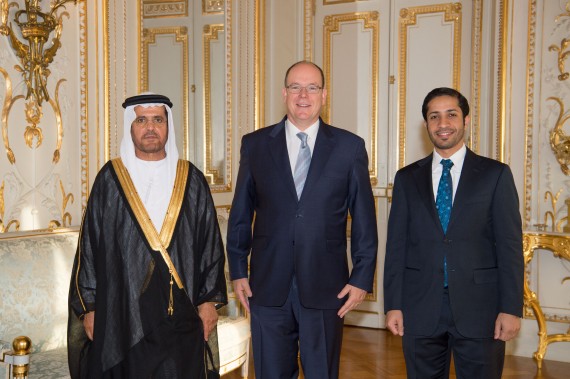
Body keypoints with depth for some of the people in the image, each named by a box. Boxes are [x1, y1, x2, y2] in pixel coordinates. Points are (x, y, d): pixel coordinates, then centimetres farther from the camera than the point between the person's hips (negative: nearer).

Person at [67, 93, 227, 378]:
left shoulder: (190, 180, 5)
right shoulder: (110, 179, 2)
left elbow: (211, 242, 4)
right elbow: (89, 246, 2)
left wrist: (209, 300, 0)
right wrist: (89, 306, -1)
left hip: (181, 314, 1)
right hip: (121, 313, -1)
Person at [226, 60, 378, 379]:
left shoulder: (350, 146, 0)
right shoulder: (255, 144, 3)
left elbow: (364, 218, 2)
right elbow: (241, 213, 7)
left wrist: (362, 277, -2)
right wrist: (238, 271, 5)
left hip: (326, 287, -1)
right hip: (269, 286, 1)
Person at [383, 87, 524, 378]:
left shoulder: (495, 174, 3)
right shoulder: (407, 178, 8)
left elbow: (510, 245, -1)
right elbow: (396, 245, 6)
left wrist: (511, 308, -7)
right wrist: (393, 305, 1)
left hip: (479, 308, -1)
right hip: (420, 309, 2)